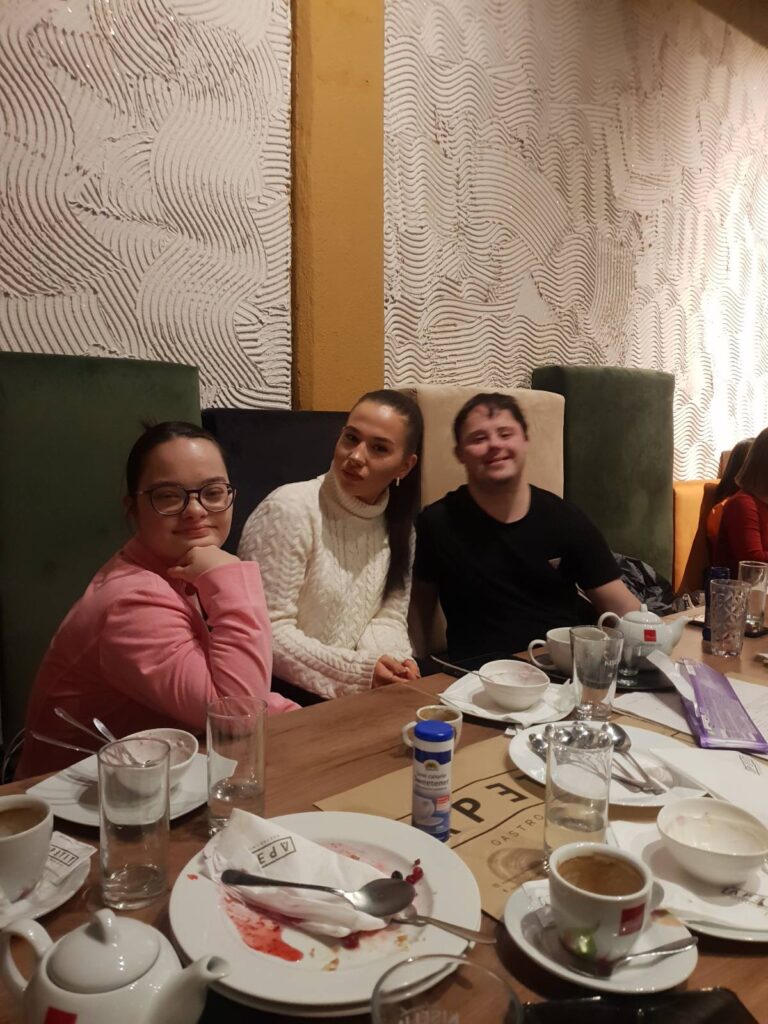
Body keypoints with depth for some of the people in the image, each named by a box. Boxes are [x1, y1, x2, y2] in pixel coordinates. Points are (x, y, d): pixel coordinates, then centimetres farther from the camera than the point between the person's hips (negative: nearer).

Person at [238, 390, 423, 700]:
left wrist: (394, 661, -14)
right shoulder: (290, 509, -18)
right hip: (281, 692, -6)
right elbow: (265, 631, -20)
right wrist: (359, 671, -23)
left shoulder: (397, 524, 4)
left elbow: (388, 616, 7)